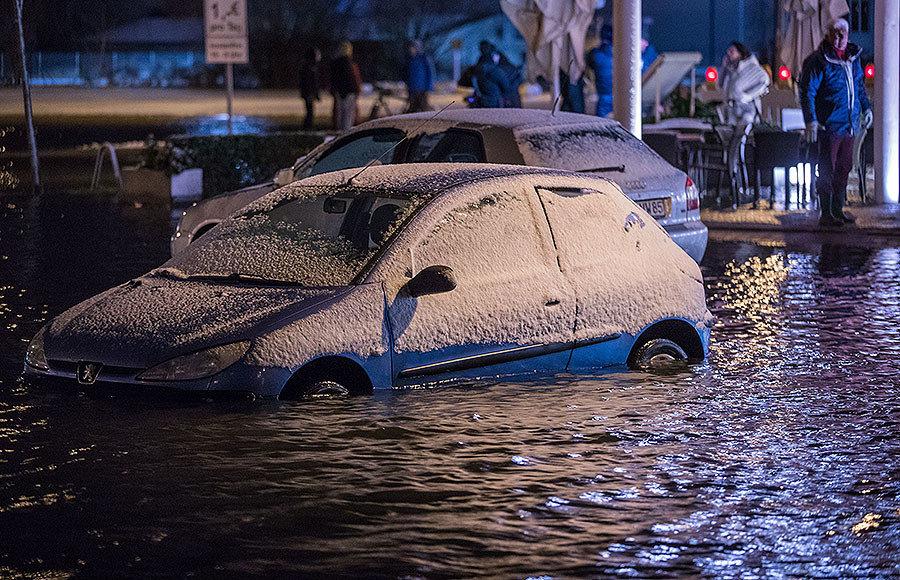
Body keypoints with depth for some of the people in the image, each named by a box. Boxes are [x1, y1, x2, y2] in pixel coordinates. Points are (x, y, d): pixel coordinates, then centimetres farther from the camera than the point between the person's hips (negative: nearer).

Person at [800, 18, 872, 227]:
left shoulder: (853, 57, 12)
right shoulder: (818, 61, -10)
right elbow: (807, 92, -13)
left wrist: (866, 108, 22)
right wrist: (811, 121, -20)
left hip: (849, 124, 7)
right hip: (829, 125, -7)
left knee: (844, 167, 11)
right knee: (827, 170, -5)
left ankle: (838, 210, 21)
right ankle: (826, 214, 0)